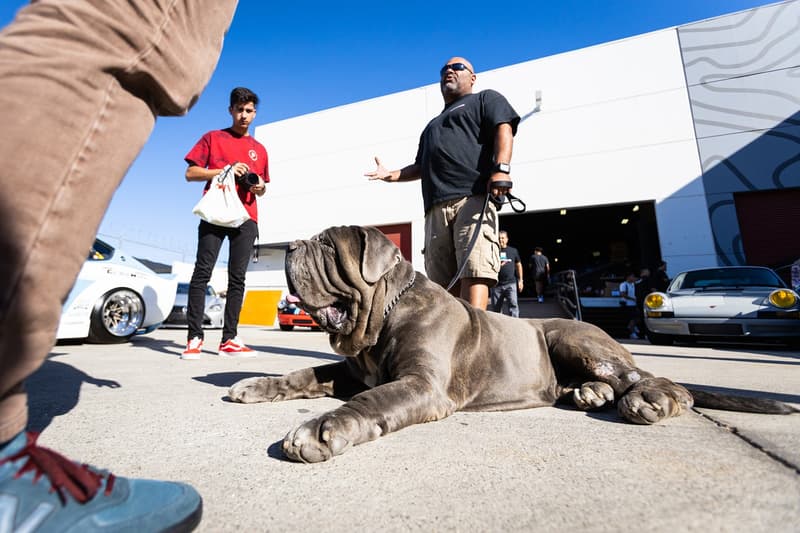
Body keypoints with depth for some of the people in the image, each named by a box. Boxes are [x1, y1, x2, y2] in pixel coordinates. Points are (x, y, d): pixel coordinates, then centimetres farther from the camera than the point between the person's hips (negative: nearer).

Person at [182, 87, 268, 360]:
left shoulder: (259, 149, 21)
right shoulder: (213, 138, 12)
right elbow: (191, 173, 4)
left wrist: (259, 186, 0)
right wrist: (226, 170, -9)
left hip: (246, 218, 3)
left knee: (237, 277, -1)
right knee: (202, 272, -8)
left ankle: (229, 339, 1)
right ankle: (194, 337, -4)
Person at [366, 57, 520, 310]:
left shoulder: (486, 99, 22)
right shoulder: (433, 125, 40)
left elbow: (504, 129, 2)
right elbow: (421, 167, 37)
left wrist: (501, 168, -17)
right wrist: (391, 175, 22)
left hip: (474, 198, -6)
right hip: (436, 207, 6)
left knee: (473, 270, -21)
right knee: (441, 283, -4)